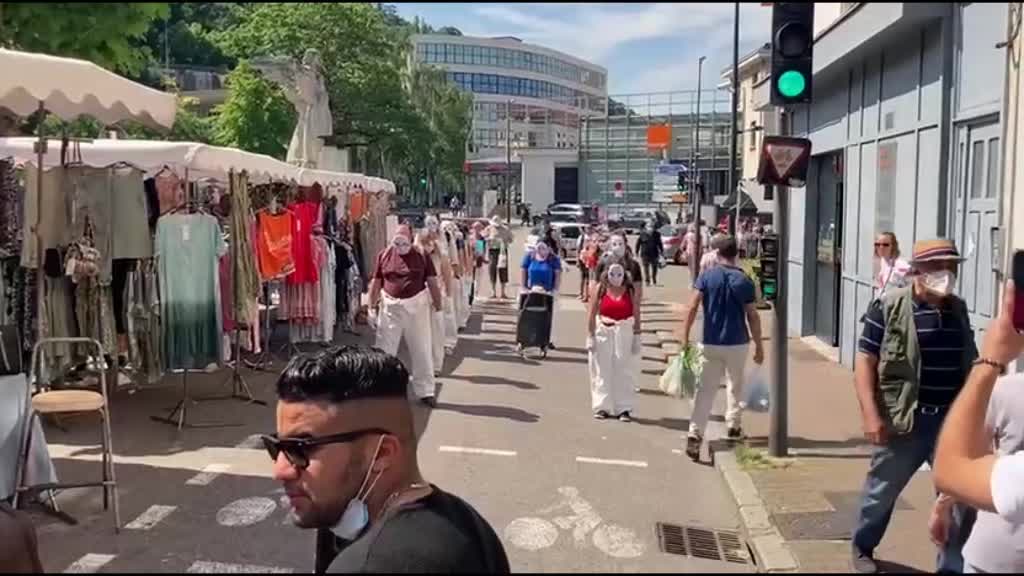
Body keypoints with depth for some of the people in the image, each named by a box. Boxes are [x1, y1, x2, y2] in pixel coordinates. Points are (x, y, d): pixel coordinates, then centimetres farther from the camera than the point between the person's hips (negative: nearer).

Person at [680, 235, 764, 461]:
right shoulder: (744, 281, -3)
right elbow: (752, 316, -2)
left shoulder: (706, 277, -3)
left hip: (711, 343, 0)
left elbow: (692, 308, -10)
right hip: (737, 343, 0)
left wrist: (685, 336, -5)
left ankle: (695, 434, -10)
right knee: (735, 385, 23)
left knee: (706, 389, 1)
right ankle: (733, 425, 32)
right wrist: (759, 346, 5)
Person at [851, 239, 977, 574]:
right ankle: (863, 548, 37)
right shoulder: (890, 308, -10)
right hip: (905, 419, -4)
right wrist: (871, 414, -17)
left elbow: (969, 365, 17)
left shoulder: (957, 310, 7)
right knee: (882, 489, 13)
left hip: (953, 420, 4)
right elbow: (864, 361, -10)